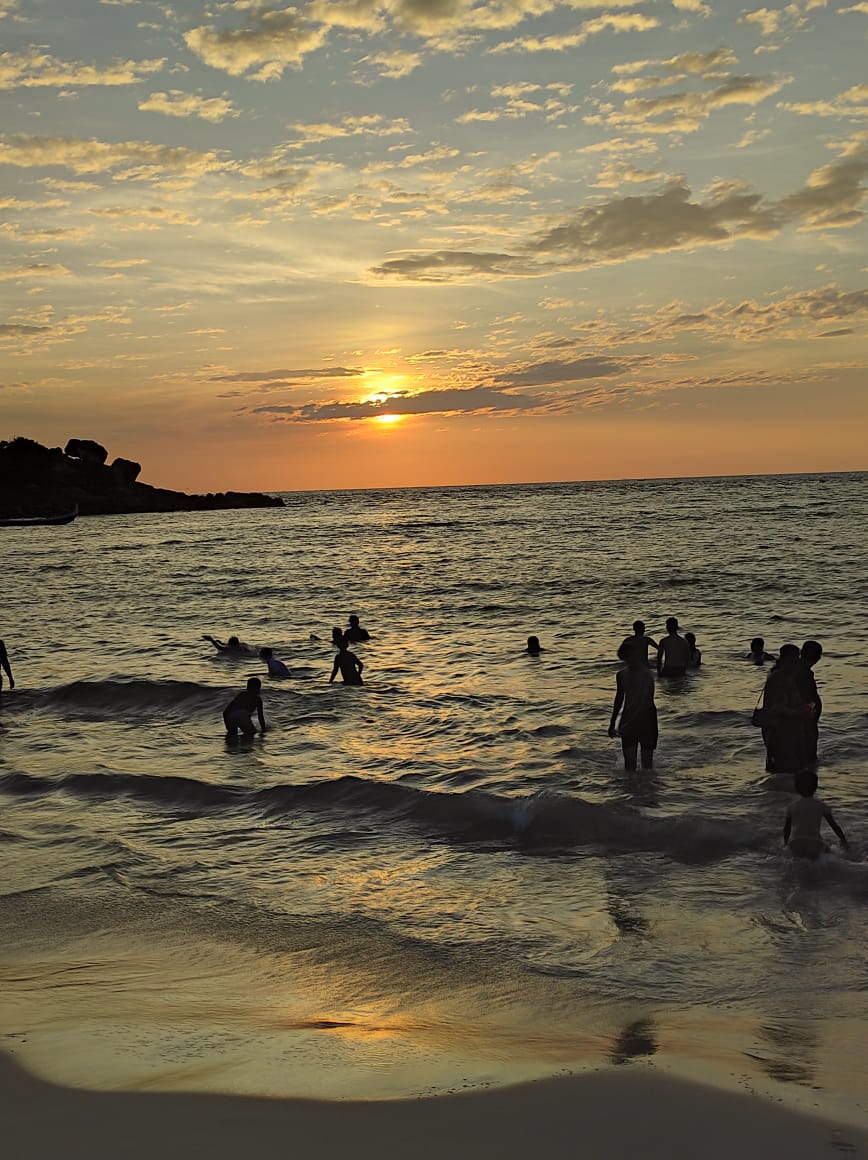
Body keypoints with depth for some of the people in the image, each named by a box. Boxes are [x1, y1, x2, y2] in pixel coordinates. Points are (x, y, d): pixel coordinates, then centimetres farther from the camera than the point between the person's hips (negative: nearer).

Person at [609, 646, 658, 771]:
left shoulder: (646, 675, -15)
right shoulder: (621, 675, 4)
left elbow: (646, 703, -21)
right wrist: (612, 724, 21)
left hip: (645, 719, -4)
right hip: (628, 721, 4)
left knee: (647, 759, 4)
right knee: (629, 759, -1)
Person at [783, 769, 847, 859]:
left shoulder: (792, 806, 11)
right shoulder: (821, 806, 9)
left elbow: (786, 828, 20)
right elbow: (835, 826, 19)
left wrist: (786, 843, 39)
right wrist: (844, 840, 36)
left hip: (795, 848, 2)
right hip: (814, 848, -2)